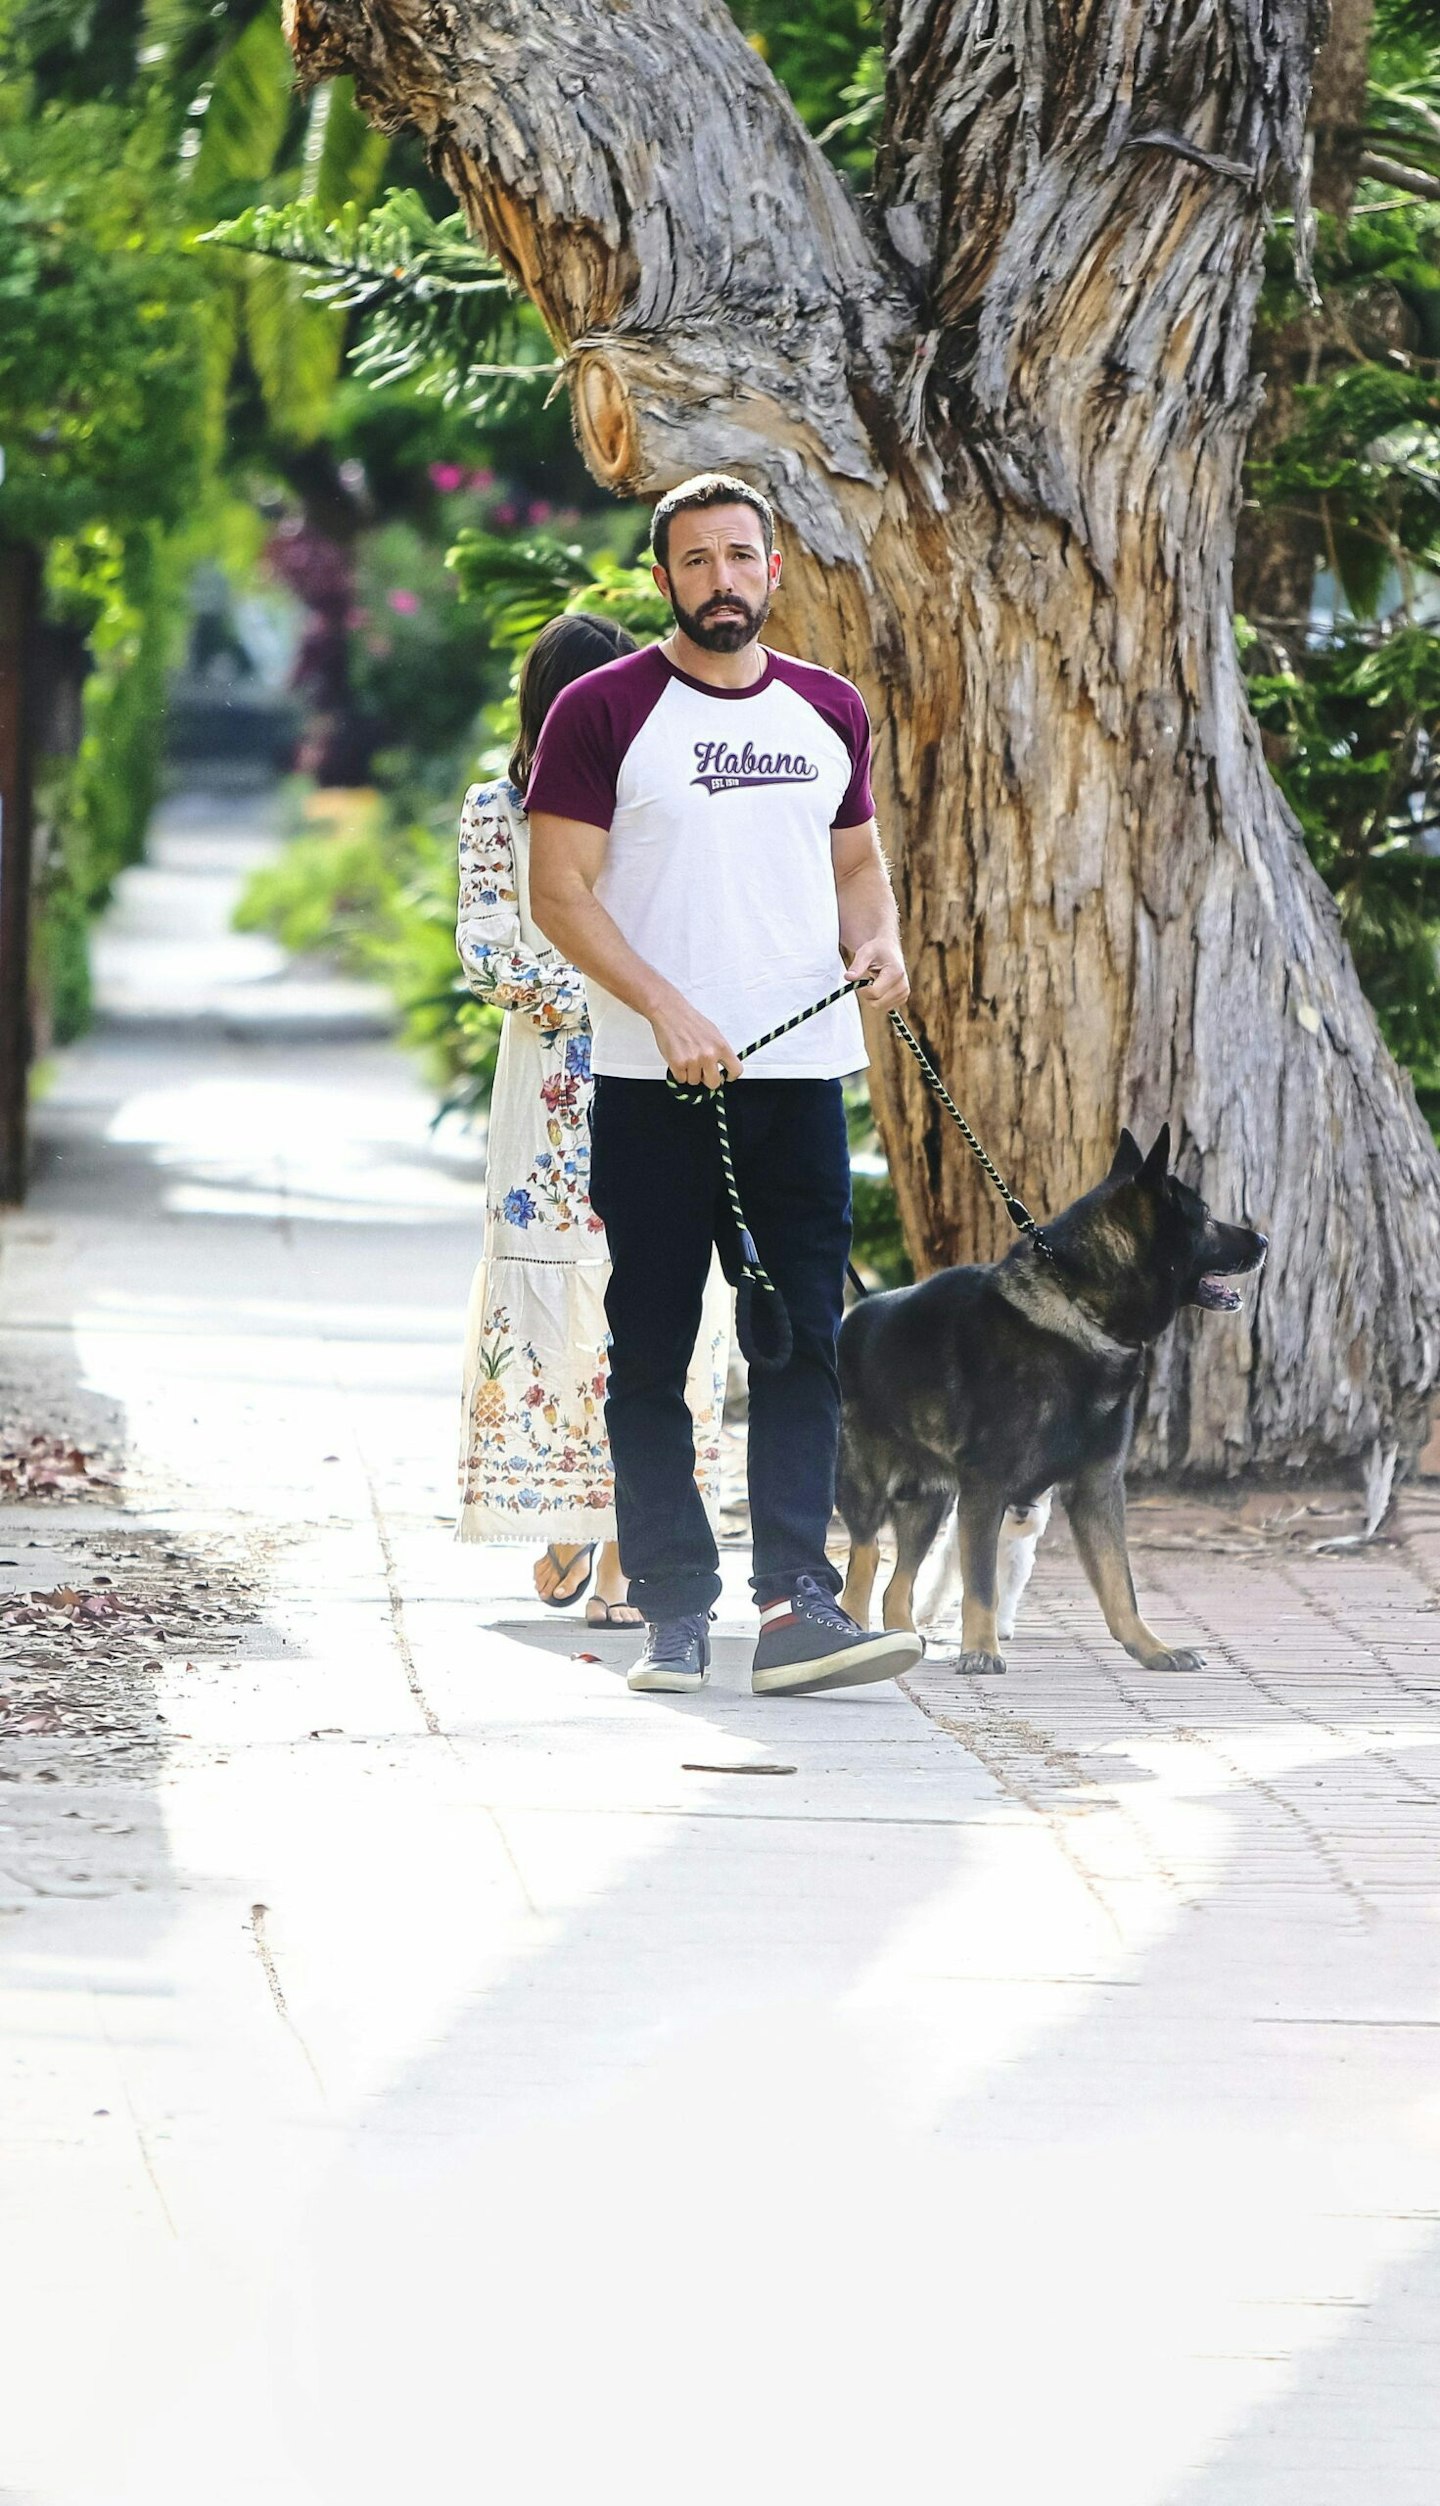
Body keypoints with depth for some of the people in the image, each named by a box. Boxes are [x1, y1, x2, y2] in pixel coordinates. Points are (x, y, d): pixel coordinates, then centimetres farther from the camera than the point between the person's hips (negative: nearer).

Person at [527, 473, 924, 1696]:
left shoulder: (829, 710, 13)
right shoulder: (603, 712, -2)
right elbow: (559, 888, -6)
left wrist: (879, 941, 1)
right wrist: (666, 1009, -16)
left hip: (801, 1067, 4)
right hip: (651, 1084, -3)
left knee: (803, 1340, -3)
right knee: (652, 1352, 0)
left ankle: (798, 1602, -6)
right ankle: (675, 1609, 4)